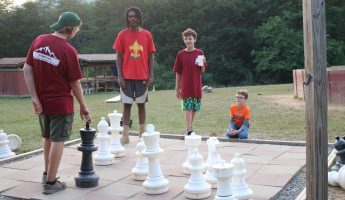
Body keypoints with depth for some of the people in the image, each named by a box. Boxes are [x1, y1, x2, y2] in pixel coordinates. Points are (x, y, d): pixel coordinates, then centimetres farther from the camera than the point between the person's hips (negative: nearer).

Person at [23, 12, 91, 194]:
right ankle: (51, 182, 11)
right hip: (61, 103, -6)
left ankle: (47, 173, 37)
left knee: (47, 137, 22)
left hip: (42, 102, 6)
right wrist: (83, 107, 0)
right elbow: (75, 84, -12)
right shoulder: (68, 50, -17)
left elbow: (27, 69, -2)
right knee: (57, 140, 5)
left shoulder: (39, 41, -1)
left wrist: (34, 97, -3)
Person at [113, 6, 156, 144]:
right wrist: (119, 75, -6)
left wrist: (151, 75, -1)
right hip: (127, 76, -1)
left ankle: (142, 134, 16)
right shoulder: (122, 34, 2)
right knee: (127, 104, 2)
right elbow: (119, 56, 2)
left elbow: (150, 56, 6)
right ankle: (125, 135, 6)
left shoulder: (147, 34, 4)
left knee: (141, 104, 7)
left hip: (142, 76, 1)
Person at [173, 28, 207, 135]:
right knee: (187, 108, -6)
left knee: (194, 108, 9)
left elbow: (202, 71, 8)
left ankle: (190, 127, 25)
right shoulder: (181, 54, 0)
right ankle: (189, 130, -6)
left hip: (197, 86, 2)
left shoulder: (200, 53, 4)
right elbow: (178, 73, 3)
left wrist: (202, 64, -13)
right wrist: (177, 88, 3)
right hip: (186, 87, -2)